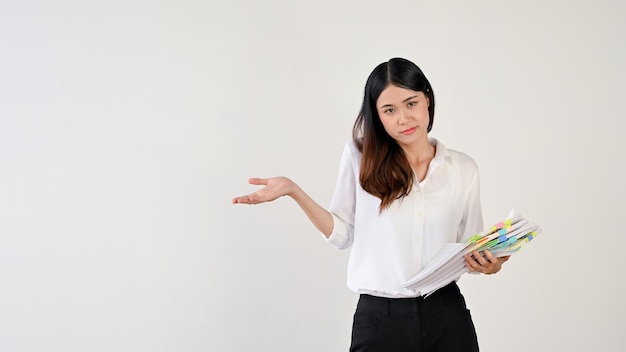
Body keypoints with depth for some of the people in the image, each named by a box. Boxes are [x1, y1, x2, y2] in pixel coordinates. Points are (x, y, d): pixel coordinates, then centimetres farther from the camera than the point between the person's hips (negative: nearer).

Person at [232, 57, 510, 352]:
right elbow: (342, 234, 2)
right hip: (379, 318, -2)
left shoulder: (463, 169, 3)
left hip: (446, 317, 2)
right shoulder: (361, 155, -2)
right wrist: (293, 190, -7)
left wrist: (488, 263, -11)